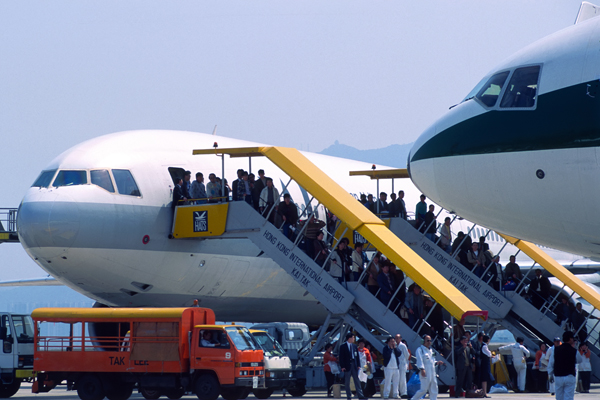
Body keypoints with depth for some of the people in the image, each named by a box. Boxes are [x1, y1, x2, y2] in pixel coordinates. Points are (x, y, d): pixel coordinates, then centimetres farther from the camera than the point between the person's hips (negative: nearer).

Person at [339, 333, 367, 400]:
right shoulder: (343, 347, -4)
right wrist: (342, 366, -12)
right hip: (347, 366, -4)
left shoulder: (354, 346, 11)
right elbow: (341, 357, -6)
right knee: (347, 382, 2)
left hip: (354, 365, 4)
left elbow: (357, 356, 13)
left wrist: (358, 365, 5)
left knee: (357, 381, 3)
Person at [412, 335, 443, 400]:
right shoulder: (420, 350, -6)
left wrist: (437, 363, 7)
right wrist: (422, 369, -29)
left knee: (434, 390, 6)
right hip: (425, 373, -8)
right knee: (424, 389, -10)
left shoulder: (430, 350, 20)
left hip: (432, 373, 8)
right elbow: (420, 360, -17)